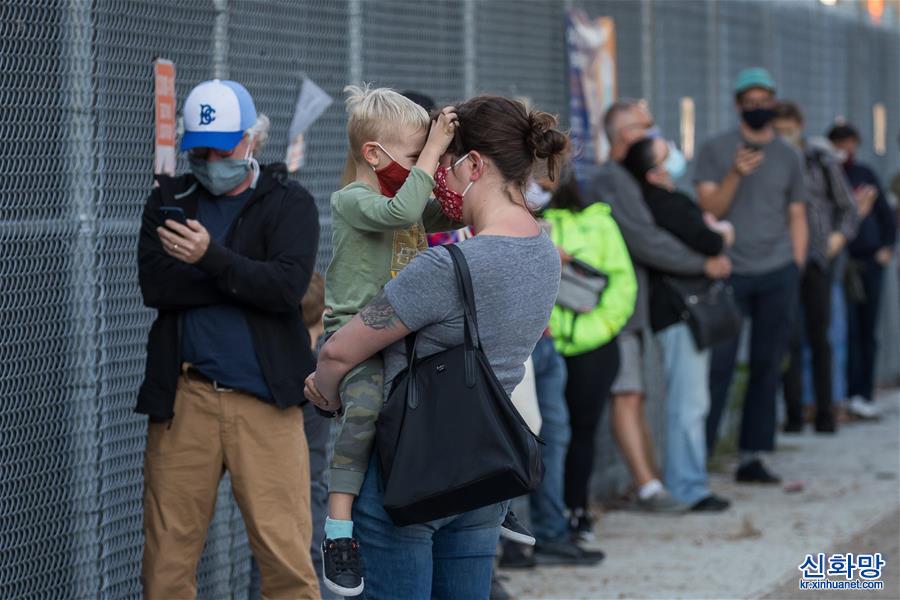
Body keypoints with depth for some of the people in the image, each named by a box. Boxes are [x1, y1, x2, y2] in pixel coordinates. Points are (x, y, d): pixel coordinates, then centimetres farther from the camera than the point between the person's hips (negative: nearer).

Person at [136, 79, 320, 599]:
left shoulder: (290, 203, 7)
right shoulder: (169, 200, 14)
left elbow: (288, 285, -10)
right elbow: (154, 284, -3)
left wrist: (212, 258, -22)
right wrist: (246, 280, -8)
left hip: (265, 398, -2)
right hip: (185, 395, 2)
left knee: (287, 557, -7)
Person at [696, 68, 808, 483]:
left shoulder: (788, 156, 12)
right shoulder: (715, 150, 3)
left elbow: (797, 216, 14)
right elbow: (709, 209, -4)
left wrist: (797, 266, 6)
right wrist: (735, 174, -19)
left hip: (777, 276, 3)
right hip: (729, 273, -3)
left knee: (767, 367, 3)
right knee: (717, 366, -6)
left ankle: (752, 457, 8)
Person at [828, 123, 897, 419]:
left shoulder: (865, 174, 15)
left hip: (871, 261, 5)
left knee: (868, 330, 5)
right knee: (848, 329, -11)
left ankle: (866, 394, 9)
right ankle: (852, 393, -12)